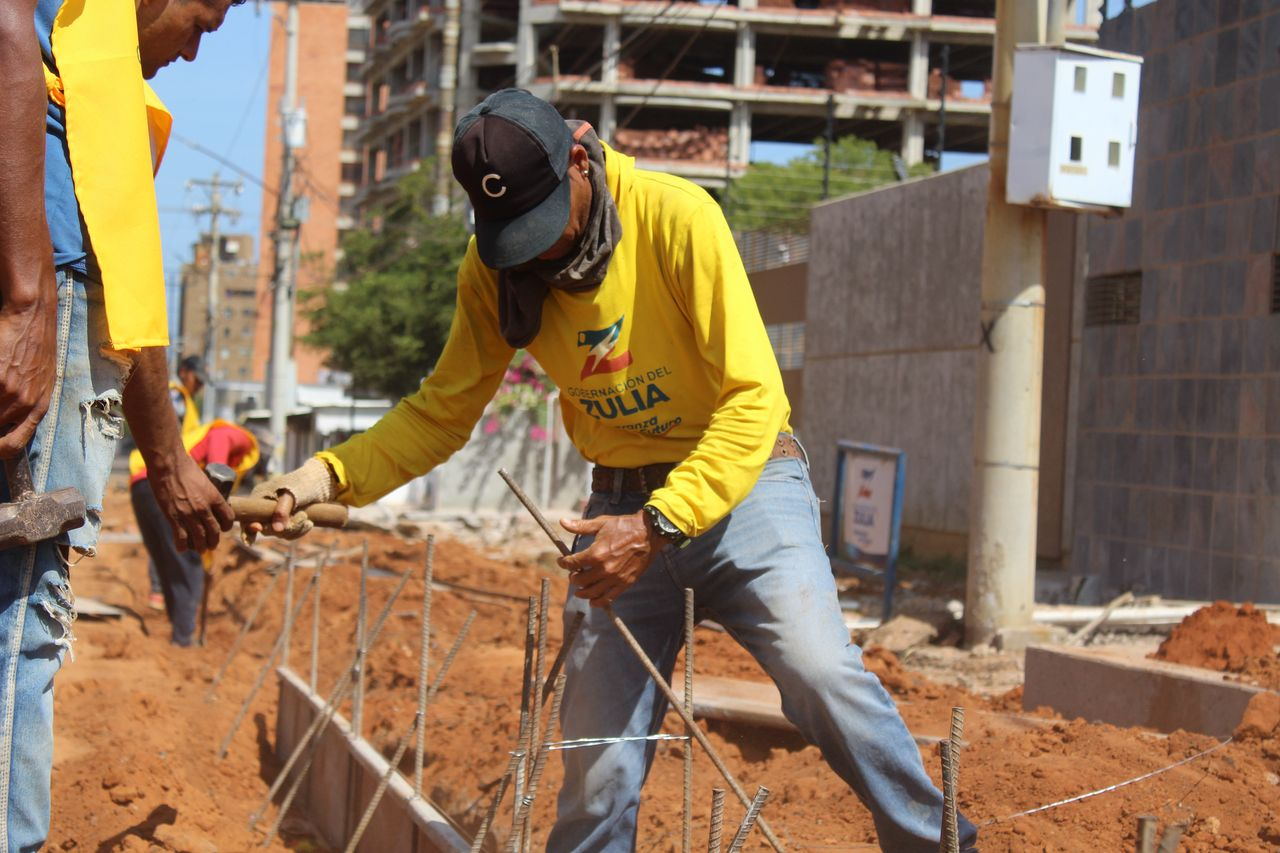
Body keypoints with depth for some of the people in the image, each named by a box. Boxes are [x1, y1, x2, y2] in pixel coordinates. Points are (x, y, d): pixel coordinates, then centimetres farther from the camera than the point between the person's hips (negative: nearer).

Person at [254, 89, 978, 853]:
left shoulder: (676, 217, -17)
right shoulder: (493, 267, -3)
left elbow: (752, 399, -19)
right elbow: (442, 410, 6)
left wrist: (657, 527, -28)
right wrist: (326, 477, -10)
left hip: (741, 483, -3)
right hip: (622, 505, 4)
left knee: (824, 674, -24)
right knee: (598, 767, -1)